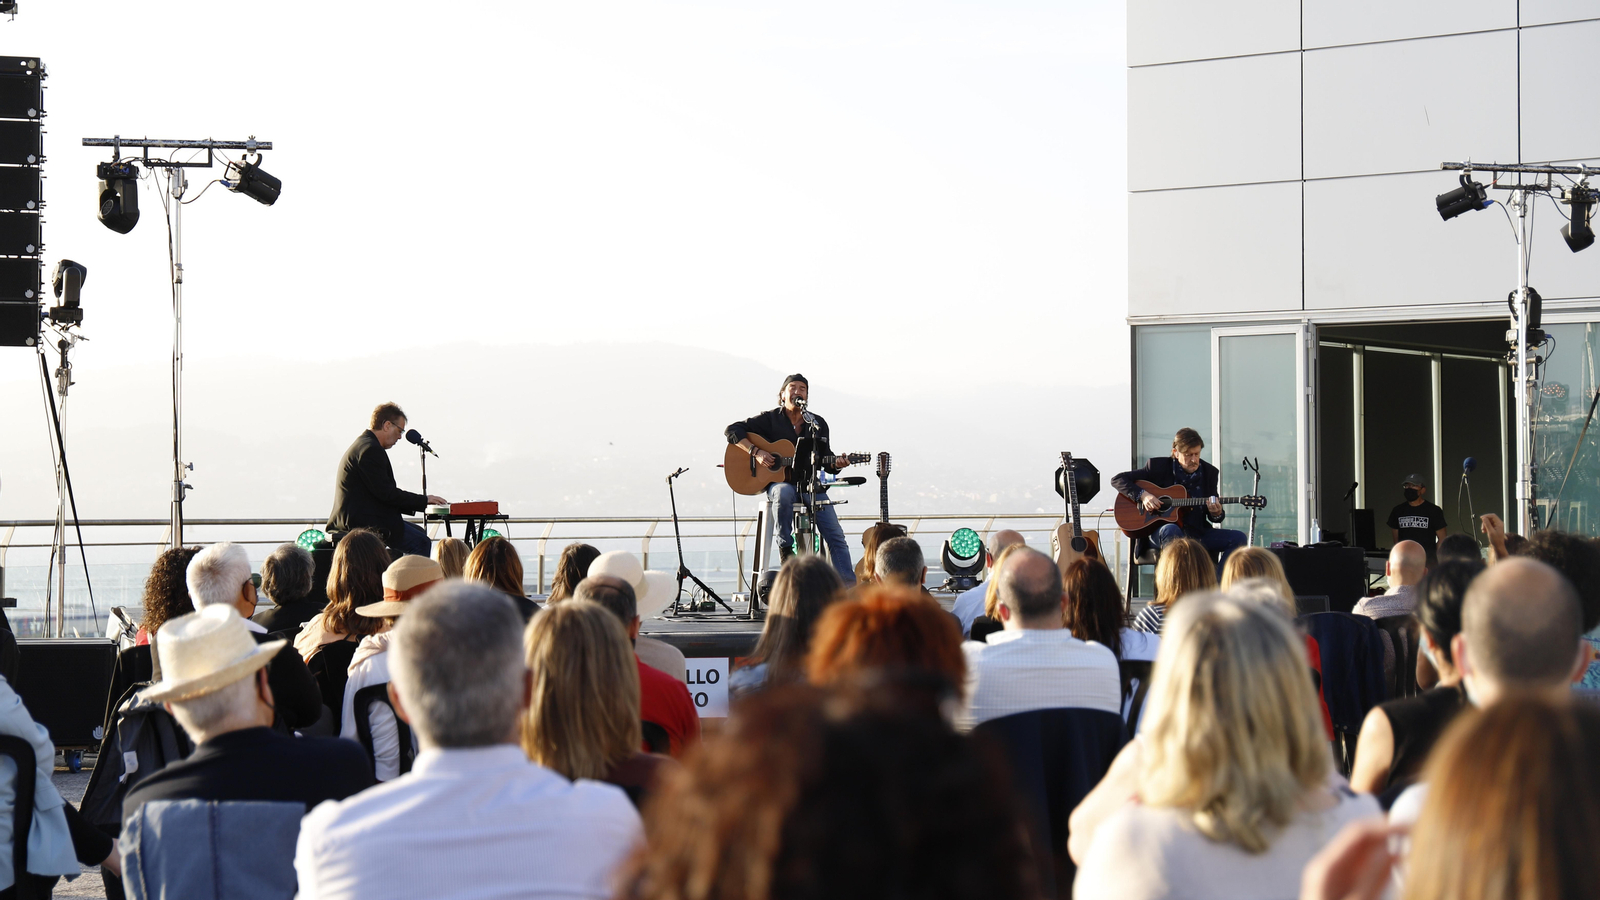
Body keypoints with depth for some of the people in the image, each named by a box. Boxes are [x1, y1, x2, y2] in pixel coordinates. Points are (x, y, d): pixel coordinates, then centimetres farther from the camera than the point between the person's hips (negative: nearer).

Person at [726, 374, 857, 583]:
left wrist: (836, 464, -10)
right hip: (777, 483, -3)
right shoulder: (770, 419, 1)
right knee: (783, 492, -42)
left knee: (836, 536, -11)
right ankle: (785, 549, -25)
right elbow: (732, 430, -4)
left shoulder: (818, 424, 11)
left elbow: (826, 460, 14)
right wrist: (755, 452, -17)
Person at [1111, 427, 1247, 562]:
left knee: (1238, 538, -17)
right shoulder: (1159, 466, -1)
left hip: (1197, 533, 4)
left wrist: (1217, 514, -12)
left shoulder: (1209, 472, 9)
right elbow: (1117, 480, -1)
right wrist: (1143, 495, -18)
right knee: (1171, 531, -40)